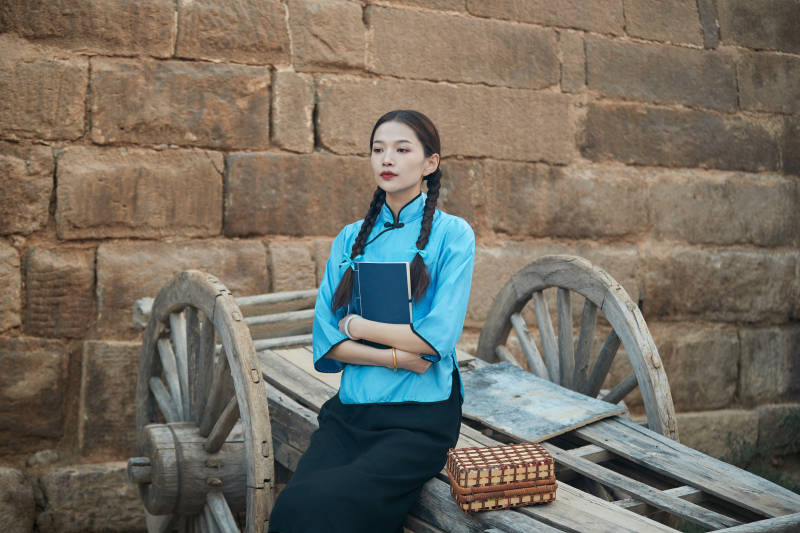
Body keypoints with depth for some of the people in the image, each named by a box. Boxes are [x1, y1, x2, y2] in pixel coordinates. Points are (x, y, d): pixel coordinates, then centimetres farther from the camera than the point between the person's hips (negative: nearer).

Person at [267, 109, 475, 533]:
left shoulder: (451, 234, 1)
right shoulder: (350, 239, 13)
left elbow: (438, 337, -10)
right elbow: (324, 338, 5)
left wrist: (355, 326, -2)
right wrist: (394, 357, -10)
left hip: (420, 417, -4)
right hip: (350, 409, 4)